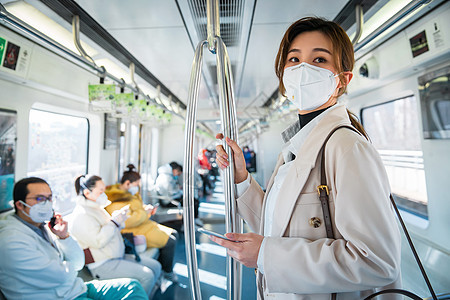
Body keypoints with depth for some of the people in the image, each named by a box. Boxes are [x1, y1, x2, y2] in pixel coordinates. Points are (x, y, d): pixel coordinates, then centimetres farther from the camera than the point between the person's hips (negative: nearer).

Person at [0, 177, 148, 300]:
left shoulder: (44, 226, 6)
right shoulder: (12, 240, -19)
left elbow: (78, 262, 5)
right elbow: (61, 276, -22)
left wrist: (64, 236, -10)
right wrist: (69, 266, 1)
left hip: (78, 288, 8)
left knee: (132, 286, -1)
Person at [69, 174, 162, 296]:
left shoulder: (96, 207, 13)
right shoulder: (81, 215, -17)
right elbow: (98, 241, -24)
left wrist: (121, 217, 2)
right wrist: (114, 221, -19)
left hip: (119, 256, 10)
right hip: (103, 265, -10)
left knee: (156, 266, 3)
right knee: (147, 275, -22)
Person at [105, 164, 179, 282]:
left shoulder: (128, 193, 12)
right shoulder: (116, 200, -21)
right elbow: (126, 221, -30)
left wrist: (147, 208, 4)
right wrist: (144, 212, -18)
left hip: (143, 224, 11)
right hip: (133, 232, -11)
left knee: (174, 233, 7)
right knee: (170, 242, -18)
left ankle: (160, 265, 18)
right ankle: (167, 272, 8)